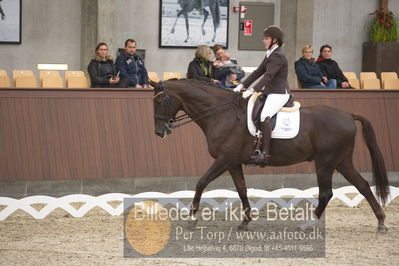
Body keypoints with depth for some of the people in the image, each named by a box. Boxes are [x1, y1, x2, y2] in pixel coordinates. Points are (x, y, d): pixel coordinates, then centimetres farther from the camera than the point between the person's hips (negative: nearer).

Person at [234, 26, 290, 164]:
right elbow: (258, 72, 18)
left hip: (279, 93, -11)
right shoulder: (269, 55, 18)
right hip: (271, 92, 11)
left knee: (265, 115, -29)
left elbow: (268, 76, -23)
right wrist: (241, 86, 9)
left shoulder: (278, 56, -14)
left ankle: (265, 153, -34)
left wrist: (252, 90, -30)